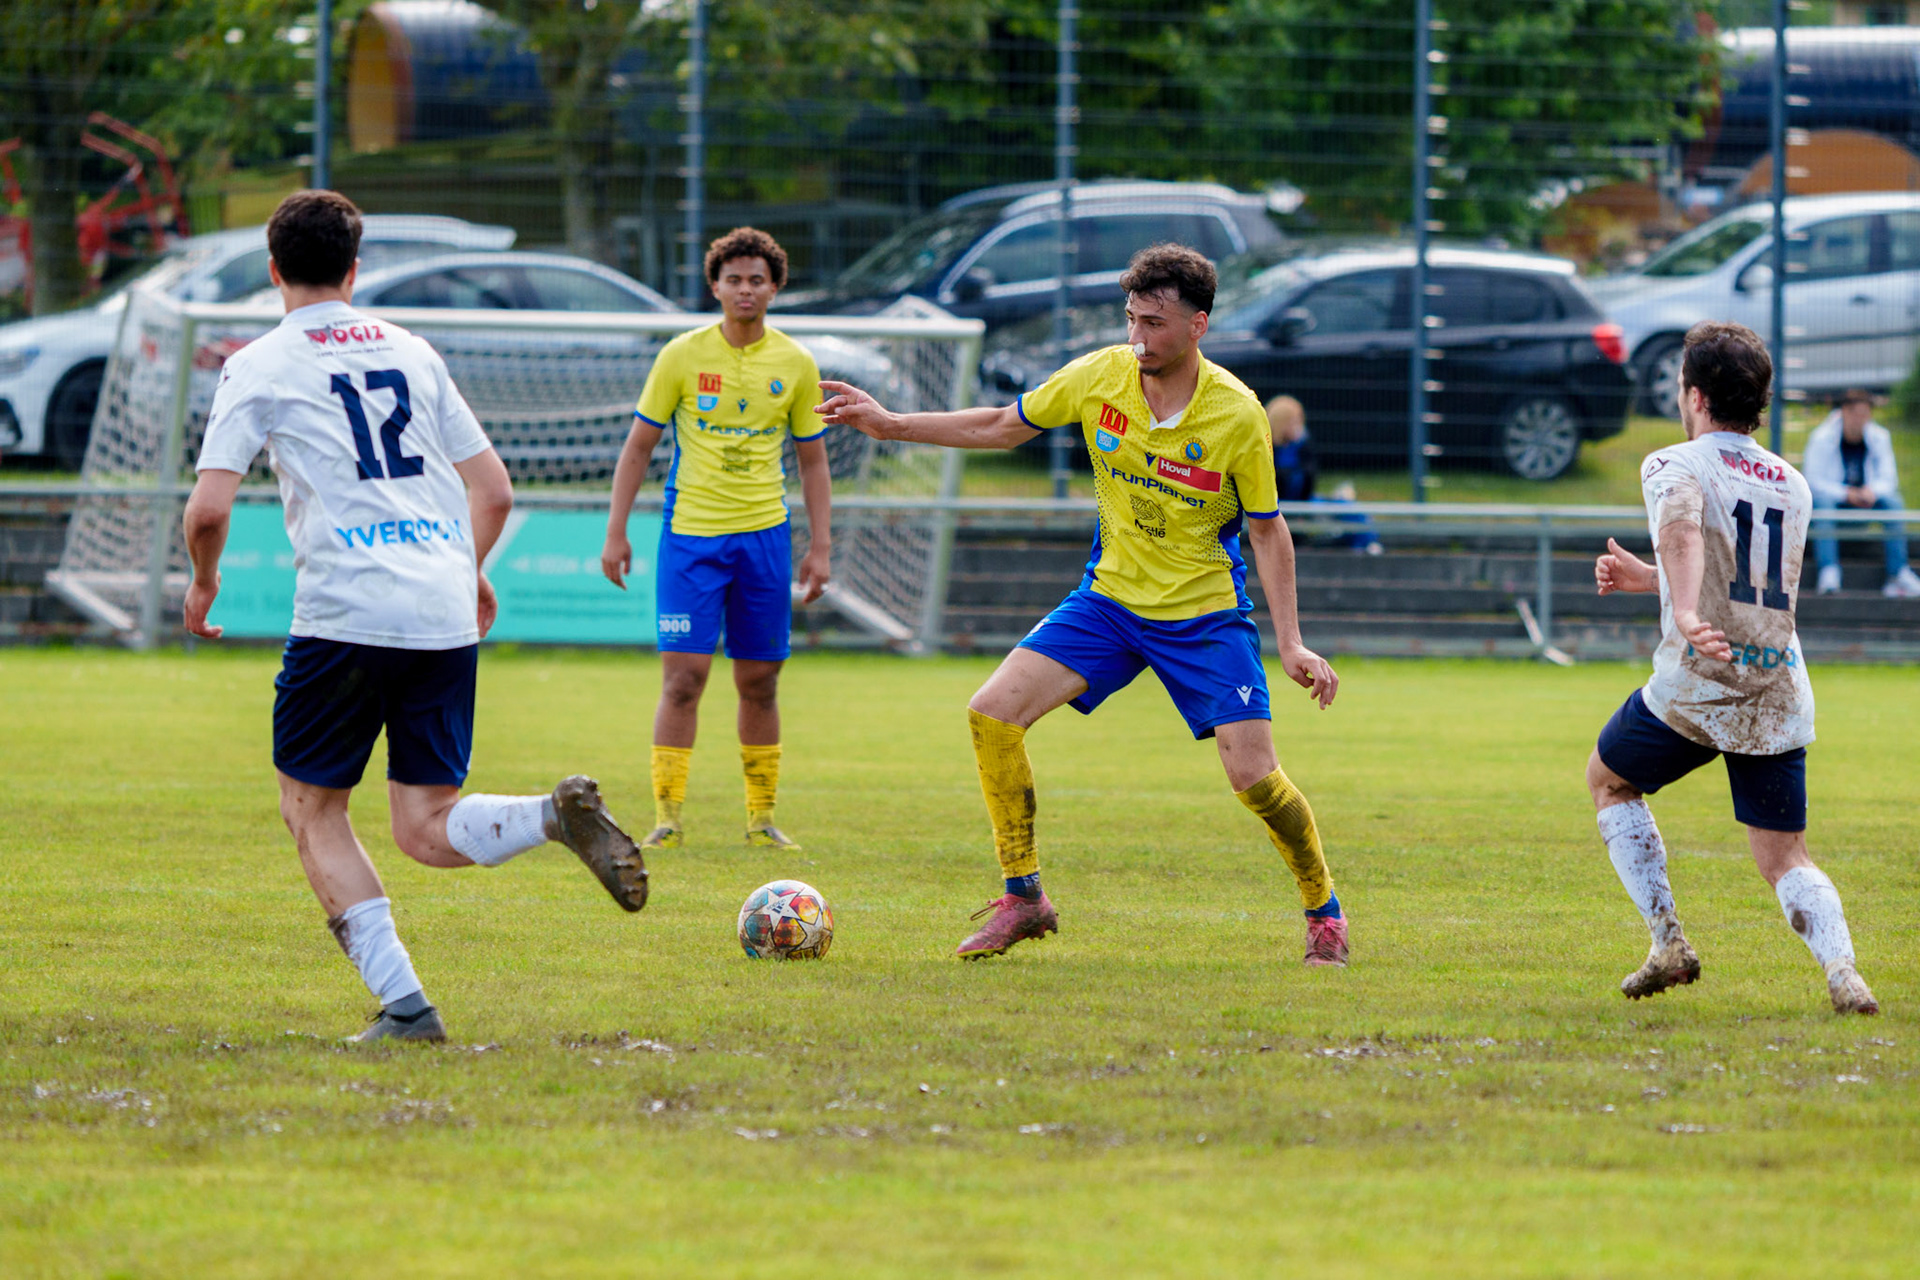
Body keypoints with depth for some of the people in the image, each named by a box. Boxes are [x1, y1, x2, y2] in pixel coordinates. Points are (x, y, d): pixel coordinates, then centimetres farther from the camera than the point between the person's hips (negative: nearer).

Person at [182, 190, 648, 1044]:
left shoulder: (260, 366, 3)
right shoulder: (411, 353, 17)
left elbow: (209, 509, -5)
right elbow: (493, 490, 18)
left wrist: (203, 583, 14)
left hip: (345, 613, -4)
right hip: (445, 617, 4)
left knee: (312, 811, 12)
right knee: (427, 830, 8)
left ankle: (403, 1003, -1)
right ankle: (556, 815, -22)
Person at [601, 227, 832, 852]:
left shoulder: (795, 365, 4)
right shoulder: (683, 356, -2)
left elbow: (812, 460, 11)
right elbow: (638, 446, 4)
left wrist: (820, 546, 4)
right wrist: (615, 534, -1)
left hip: (763, 536, 2)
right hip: (690, 534, -2)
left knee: (759, 682, 6)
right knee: (683, 677, -9)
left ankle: (761, 818, 16)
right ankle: (667, 817, -6)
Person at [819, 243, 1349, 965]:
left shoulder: (1236, 414, -17)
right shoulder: (1100, 377, -9)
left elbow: (1266, 528, -7)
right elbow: (1001, 428, 7)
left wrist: (1291, 643, -11)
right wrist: (893, 425, 3)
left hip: (1206, 616, -4)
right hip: (1110, 599, 4)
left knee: (1253, 776, -13)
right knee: (992, 713, -13)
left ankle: (1323, 911, 14)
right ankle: (1024, 899, -1)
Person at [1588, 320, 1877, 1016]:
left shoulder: (1676, 466, -3)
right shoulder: (1792, 485, 17)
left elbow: (1683, 530, -27)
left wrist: (1685, 613, -44)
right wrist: (1645, 578, 33)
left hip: (1695, 685, -5)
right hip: (1779, 693, 5)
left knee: (1608, 780, 24)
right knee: (1784, 859, 9)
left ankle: (1668, 942, 14)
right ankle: (1841, 966, -20)